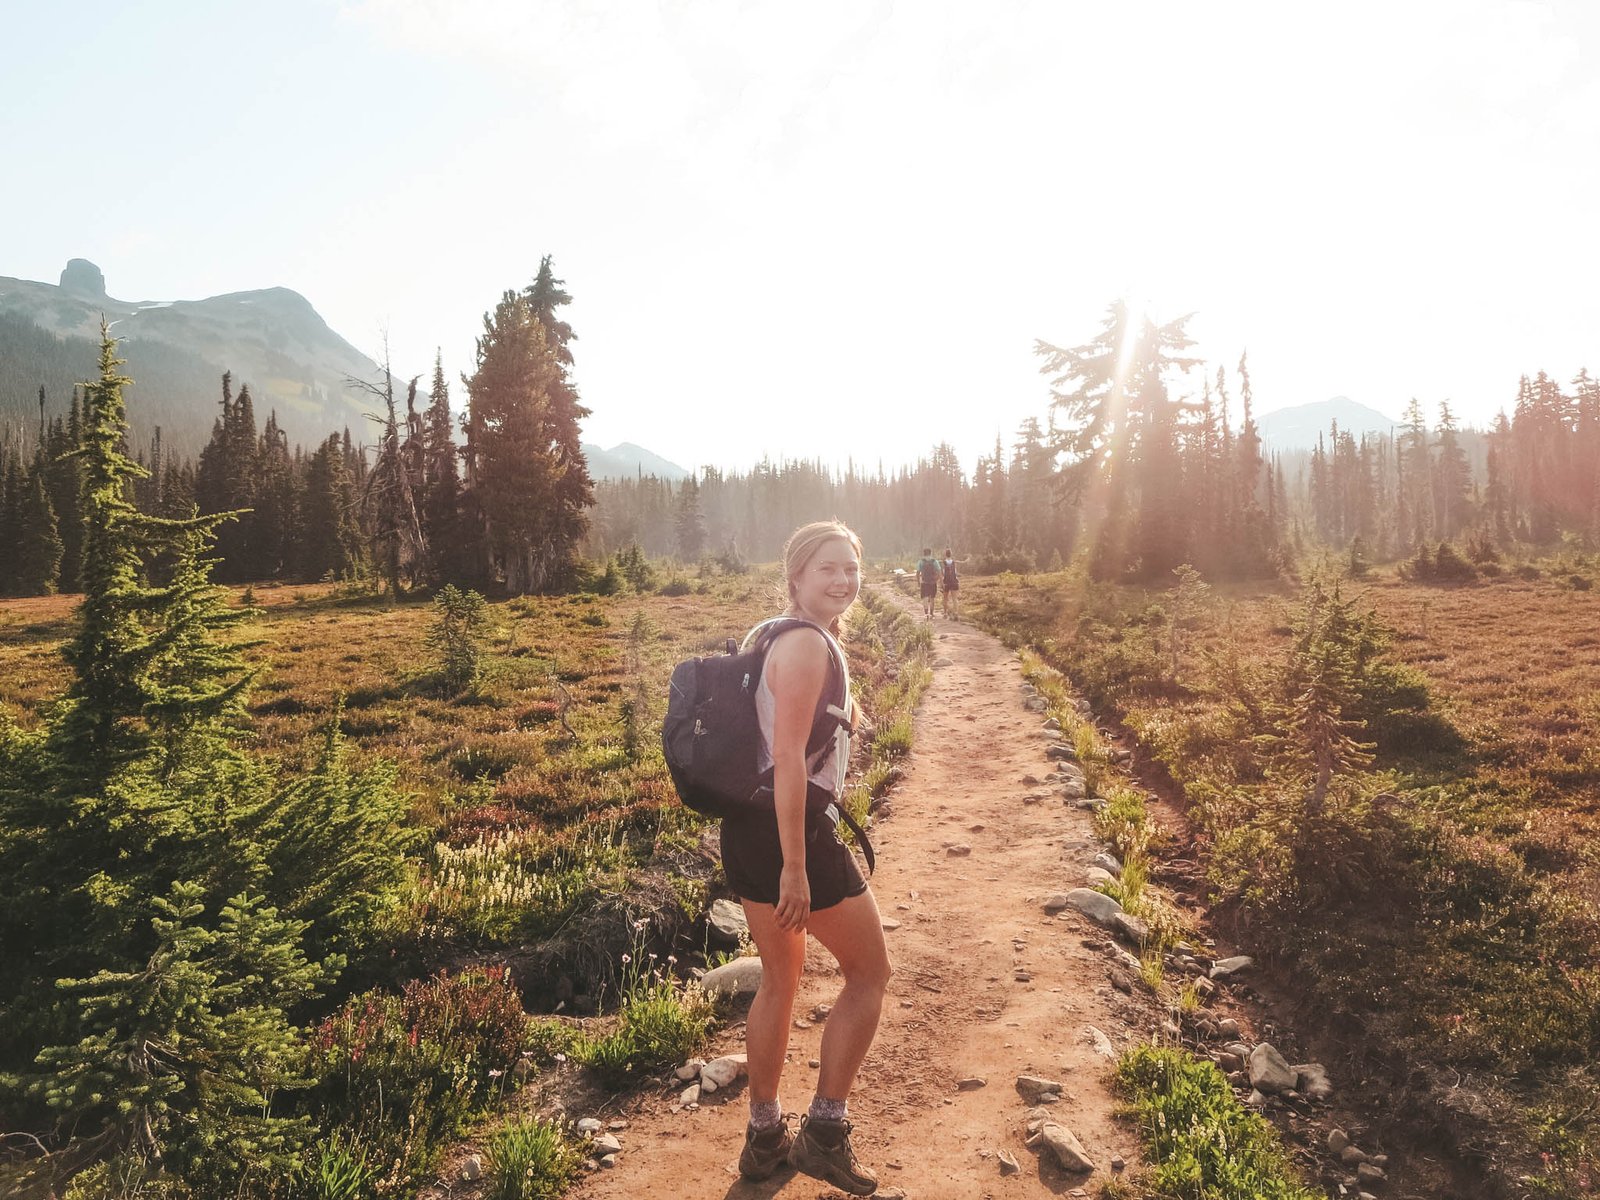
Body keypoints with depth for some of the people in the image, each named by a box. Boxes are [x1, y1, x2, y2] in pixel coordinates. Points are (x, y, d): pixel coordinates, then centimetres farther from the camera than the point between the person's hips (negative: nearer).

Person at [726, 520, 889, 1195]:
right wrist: (795, 868, -23)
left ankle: (764, 1139, 34)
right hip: (791, 830, -10)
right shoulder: (807, 644, -16)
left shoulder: (780, 636, 14)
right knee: (870, 972, 8)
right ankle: (824, 1132, 16)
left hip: (748, 828, 10)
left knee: (779, 980, 21)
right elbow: (788, 757, -23)